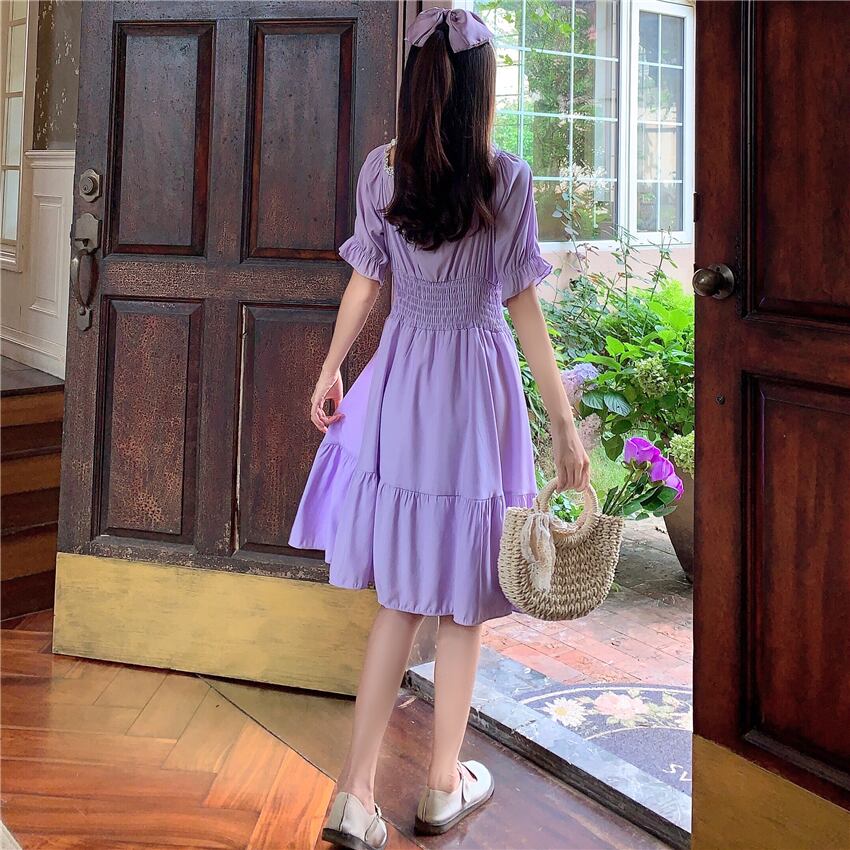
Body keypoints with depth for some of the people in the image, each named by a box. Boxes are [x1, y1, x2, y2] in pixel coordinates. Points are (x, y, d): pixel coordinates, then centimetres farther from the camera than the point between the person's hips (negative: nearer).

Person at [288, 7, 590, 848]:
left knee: (400, 596, 13)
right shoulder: (507, 178, -11)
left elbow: (364, 282, 6)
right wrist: (564, 424, -5)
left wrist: (330, 370, 20)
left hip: (399, 383, 4)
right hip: (475, 385, -3)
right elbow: (523, 307, -11)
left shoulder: (381, 169, -1)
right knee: (463, 600, 11)